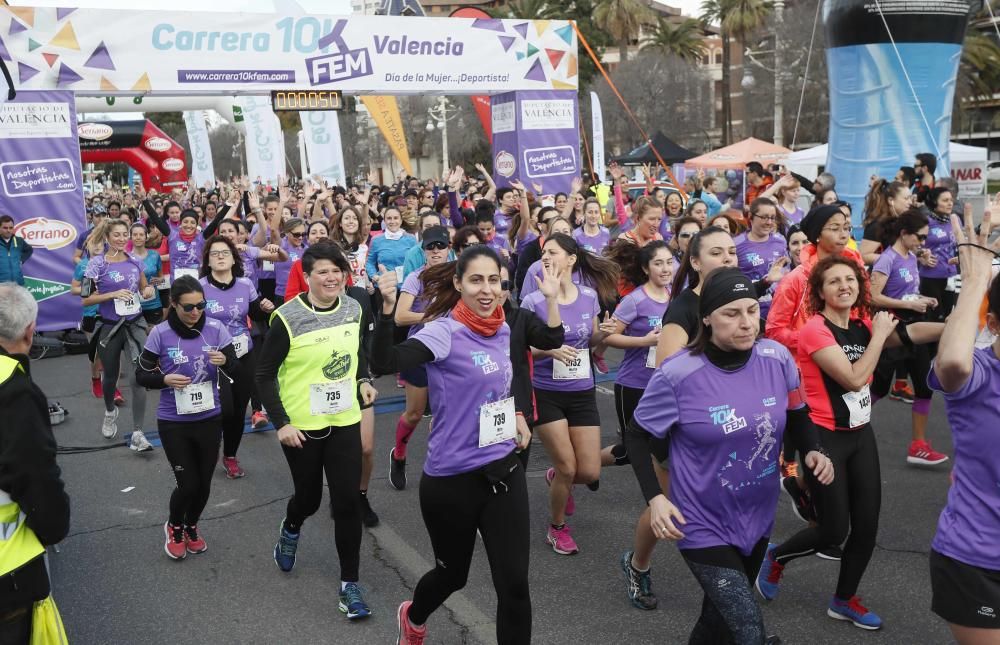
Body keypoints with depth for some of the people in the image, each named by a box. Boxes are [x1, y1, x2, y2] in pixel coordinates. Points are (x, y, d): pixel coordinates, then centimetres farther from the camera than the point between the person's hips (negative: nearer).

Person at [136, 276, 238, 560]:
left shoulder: (216, 329, -9)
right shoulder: (160, 333, -12)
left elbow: (234, 371, -4)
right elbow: (141, 375, -3)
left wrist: (225, 362, -27)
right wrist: (165, 379, -23)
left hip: (209, 419, 2)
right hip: (173, 422, -2)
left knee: (204, 483, 12)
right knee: (188, 484, -1)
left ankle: (191, 526, 42)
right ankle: (174, 527, 31)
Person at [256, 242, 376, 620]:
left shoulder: (354, 310, -2)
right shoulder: (288, 319, -16)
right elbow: (264, 375, -10)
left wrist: (364, 380, 2)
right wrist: (280, 423, -16)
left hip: (344, 421, 3)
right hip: (301, 425, -3)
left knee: (347, 501, -1)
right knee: (309, 497, 14)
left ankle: (349, 584, 13)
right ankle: (290, 530, 52)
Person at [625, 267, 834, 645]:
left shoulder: (778, 359, -11)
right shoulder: (678, 374, -22)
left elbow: (797, 415, 8)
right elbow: (637, 436, -9)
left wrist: (812, 451, -11)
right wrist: (654, 497, -18)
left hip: (758, 518, 5)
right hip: (704, 526, -5)